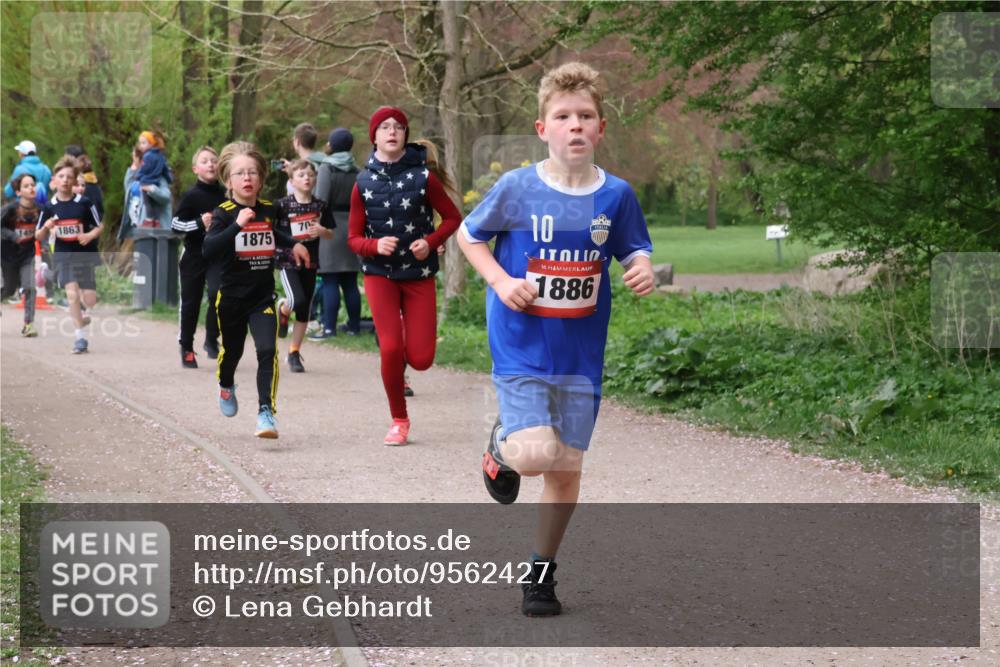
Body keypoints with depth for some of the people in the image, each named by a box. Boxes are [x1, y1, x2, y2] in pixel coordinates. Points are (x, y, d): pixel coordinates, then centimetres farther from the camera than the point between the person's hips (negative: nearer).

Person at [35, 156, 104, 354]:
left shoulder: (84, 203, -7)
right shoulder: (49, 207, -1)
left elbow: (99, 226, 3)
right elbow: (38, 237, 5)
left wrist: (90, 235, -18)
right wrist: (45, 227, -17)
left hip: (86, 255, 0)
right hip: (64, 256, 0)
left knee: (90, 301, -1)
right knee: (72, 293, -17)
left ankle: (82, 315, 36)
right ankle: (81, 336, -10)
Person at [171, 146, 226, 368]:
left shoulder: (225, 194, 3)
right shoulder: (191, 195, -8)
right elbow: (175, 224, -13)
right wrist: (200, 223, -23)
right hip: (194, 255, -2)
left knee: (217, 293, -20)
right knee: (190, 302, 6)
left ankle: (211, 339, 0)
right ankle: (186, 348, 22)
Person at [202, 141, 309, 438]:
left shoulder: (268, 210, 1)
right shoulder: (224, 214, -13)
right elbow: (208, 250, -31)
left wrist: (293, 244, 15)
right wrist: (237, 225, -38)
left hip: (263, 297, 2)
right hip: (231, 298, -2)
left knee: (268, 351, -17)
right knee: (232, 350, 18)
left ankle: (266, 411, -16)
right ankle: (226, 386, 51)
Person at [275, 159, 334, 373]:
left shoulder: (320, 206, 3)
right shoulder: (283, 205, -7)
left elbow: (331, 234, 11)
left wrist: (322, 231, -10)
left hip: (310, 262, 4)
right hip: (288, 260, -4)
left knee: (305, 311, 5)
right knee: (297, 300, -23)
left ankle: (294, 353, 17)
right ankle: (283, 310, 14)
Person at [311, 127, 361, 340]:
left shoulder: (327, 168, -8)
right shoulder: (355, 171, 8)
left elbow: (321, 201, -13)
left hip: (331, 226, -6)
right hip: (351, 227, 6)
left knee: (329, 281, -5)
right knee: (349, 281, 11)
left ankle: (329, 327, -8)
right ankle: (354, 324, 16)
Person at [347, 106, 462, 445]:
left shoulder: (423, 177, -5)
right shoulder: (364, 184, -2)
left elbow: (452, 217, 4)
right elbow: (353, 238, 2)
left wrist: (430, 242, -14)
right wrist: (375, 245, -20)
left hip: (419, 274, 0)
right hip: (379, 274, 0)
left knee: (421, 358, -6)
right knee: (390, 348, -12)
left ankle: (404, 349, 34)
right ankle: (399, 420, 9)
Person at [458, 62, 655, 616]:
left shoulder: (616, 195, -3)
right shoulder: (517, 189, -10)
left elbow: (634, 251, 11)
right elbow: (468, 234, 4)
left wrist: (643, 270, -13)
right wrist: (501, 282, -12)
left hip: (580, 355, 3)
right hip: (521, 346, -3)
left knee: (567, 470, 7)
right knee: (536, 454, -21)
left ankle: (541, 572, 28)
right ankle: (502, 446, 17)